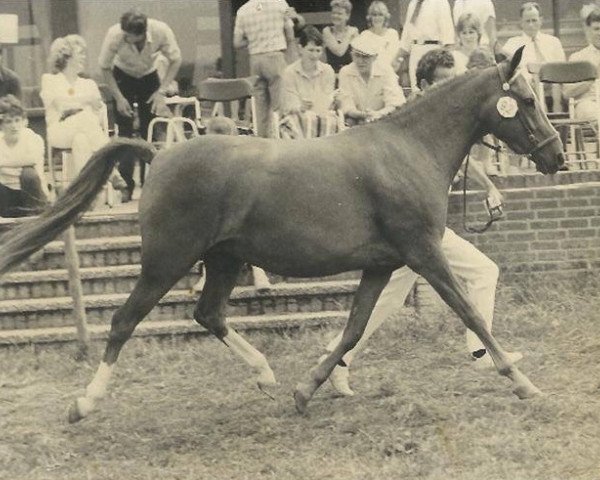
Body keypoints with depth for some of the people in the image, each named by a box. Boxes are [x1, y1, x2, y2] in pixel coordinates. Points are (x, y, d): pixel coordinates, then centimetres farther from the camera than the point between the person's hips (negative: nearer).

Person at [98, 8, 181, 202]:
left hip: (149, 76, 1)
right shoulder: (114, 35, -32)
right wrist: (119, 98, -20)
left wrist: (161, 91, -20)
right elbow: (105, 67, -17)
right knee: (124, 130, -9)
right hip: (123, 76, -1)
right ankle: (126, 184, -5)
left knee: (150, 132, -4)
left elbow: (175, 60, -14)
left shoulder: (161, 32, -31)